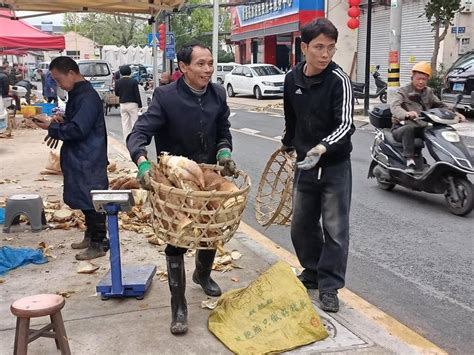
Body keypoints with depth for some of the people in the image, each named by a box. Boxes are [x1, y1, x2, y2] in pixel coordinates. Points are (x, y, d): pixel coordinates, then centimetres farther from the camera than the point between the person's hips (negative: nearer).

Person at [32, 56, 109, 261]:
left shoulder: (87, 97, -19)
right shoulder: (76, 94, 12)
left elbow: (78, 130, -23)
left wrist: (52, 127, -13)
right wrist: (61, 121, 5)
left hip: (89, 161, -10)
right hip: (80, 159, 10)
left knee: (92, 202, -2)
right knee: (85, 200, 17)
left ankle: (99, 244, 8)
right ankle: (91, 236, 30)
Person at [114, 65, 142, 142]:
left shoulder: (118, 82, -1)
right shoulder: (133, 82, -9)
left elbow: (116, 93, 7)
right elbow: (137, 94, -9)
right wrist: (139, 105, -4)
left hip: (123, 104, 3)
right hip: (132, 104, -3)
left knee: (125, 123, 8)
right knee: (134, 122, 2)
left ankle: (127, 140, 10)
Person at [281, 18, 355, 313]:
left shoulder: (339, 80, -16)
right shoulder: (292, 79, 0)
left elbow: (345, 124, -24)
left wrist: (322, 147, -40)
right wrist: (288, 144, 29)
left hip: (335, 165, -5)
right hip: (305, 164, 5)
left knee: (335, 229, 1)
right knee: (302, 225, 14)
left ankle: (329, 285, 14)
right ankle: (313, 273, 33)